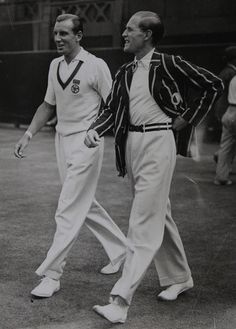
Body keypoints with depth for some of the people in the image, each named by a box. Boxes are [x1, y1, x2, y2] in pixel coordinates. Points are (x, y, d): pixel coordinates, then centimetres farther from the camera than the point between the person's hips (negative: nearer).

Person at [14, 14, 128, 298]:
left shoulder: (96, 66, -12)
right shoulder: (55, 66, 9)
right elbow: (48, 106, 17)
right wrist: (28, 135, 10)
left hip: (86, 141, -8)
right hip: (62, 140, 8)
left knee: (69, 210, -7)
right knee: (84, 204, 17)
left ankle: (51, 275, -2)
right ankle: (121, 249, 35)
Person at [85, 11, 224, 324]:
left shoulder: (168, 64, -8)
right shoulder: (125, 73, 10)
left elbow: (213, 84, -4)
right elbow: (111, 109, 7)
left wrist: (187, 118, -3)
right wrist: (94, 131, -12)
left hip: (158, 143, -8)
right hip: (132, 143, 8)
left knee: (144, 223, -10)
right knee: (158, 215, 18)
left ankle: (120, 302, -13)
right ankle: (179, 277, 35)